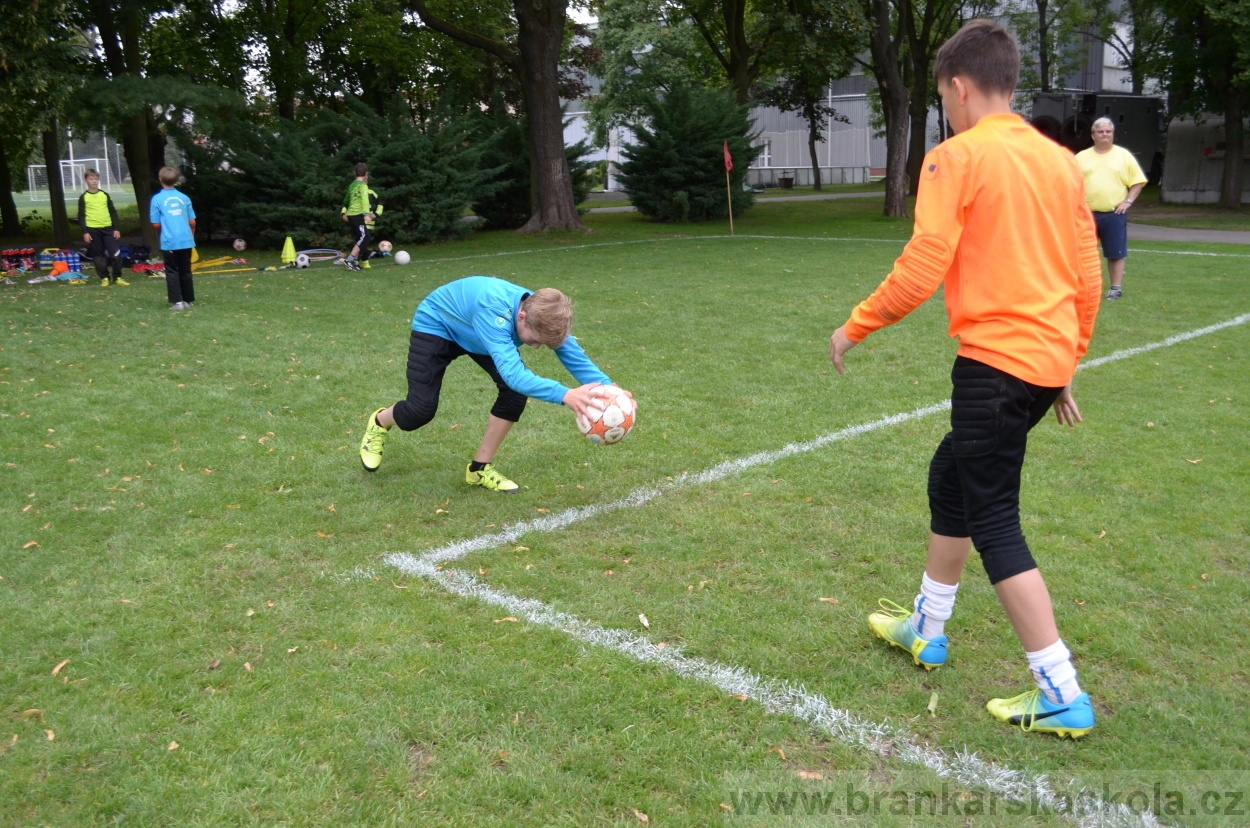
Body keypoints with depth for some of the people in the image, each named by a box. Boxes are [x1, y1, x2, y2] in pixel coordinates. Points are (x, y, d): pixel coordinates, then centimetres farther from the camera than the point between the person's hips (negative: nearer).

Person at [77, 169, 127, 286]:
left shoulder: (105, 195, 9)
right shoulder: (84, 197, 1)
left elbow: (113, 212, 11)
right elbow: (81, 216, 2)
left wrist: (117, 228, 3)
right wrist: (85, 232, -6)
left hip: (108, 228, 1)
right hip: (92, 229, -1)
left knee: (116, 253, -8)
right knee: (98, 256, 4)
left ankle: (117, 278, 3)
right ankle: (104, 278, 14)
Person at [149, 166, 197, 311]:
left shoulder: (157, 199, -4)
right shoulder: (184, 198, 5)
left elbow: (156, 224, -3)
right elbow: (192, 222, 7)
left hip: (169, 242, -3)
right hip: (186, 240, 3)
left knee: (172, 272, 4)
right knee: (185, 271, 12)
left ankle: (177, 302, -1)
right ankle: (189, 300, 17)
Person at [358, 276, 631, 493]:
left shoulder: (544, 315, -28)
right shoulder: (495, 312, -47)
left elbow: (576, 358, -28)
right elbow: (513, 373, -57)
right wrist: (564, 395, -68)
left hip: (477, 332, 6)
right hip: (435, 325, -5)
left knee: (517, 390, -16)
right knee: (421, 410, -10)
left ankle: (480, 468, 2)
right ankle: (379, 423, 29)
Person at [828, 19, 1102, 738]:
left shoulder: (958, 157, -9)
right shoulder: (1060, 160, 12)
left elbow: (921, 268, -17)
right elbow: (1088, 279, 14)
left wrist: (856, 327, -3)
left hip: (996, 361, -8)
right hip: (1049, 360, 8)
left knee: (993, 520, 1)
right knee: (950, 477, 23)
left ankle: (1063, 697, 2)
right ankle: (927, 630, 38)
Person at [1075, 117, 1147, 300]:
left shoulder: (1124, 155, 5)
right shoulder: (1081, 157, 8)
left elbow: (1137, 182, 6)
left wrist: (1128, 201, -6)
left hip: (1114, 213, -1)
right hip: (1087, 214, 1)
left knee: (1115, 253, 2)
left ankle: (1116, 287, 10)